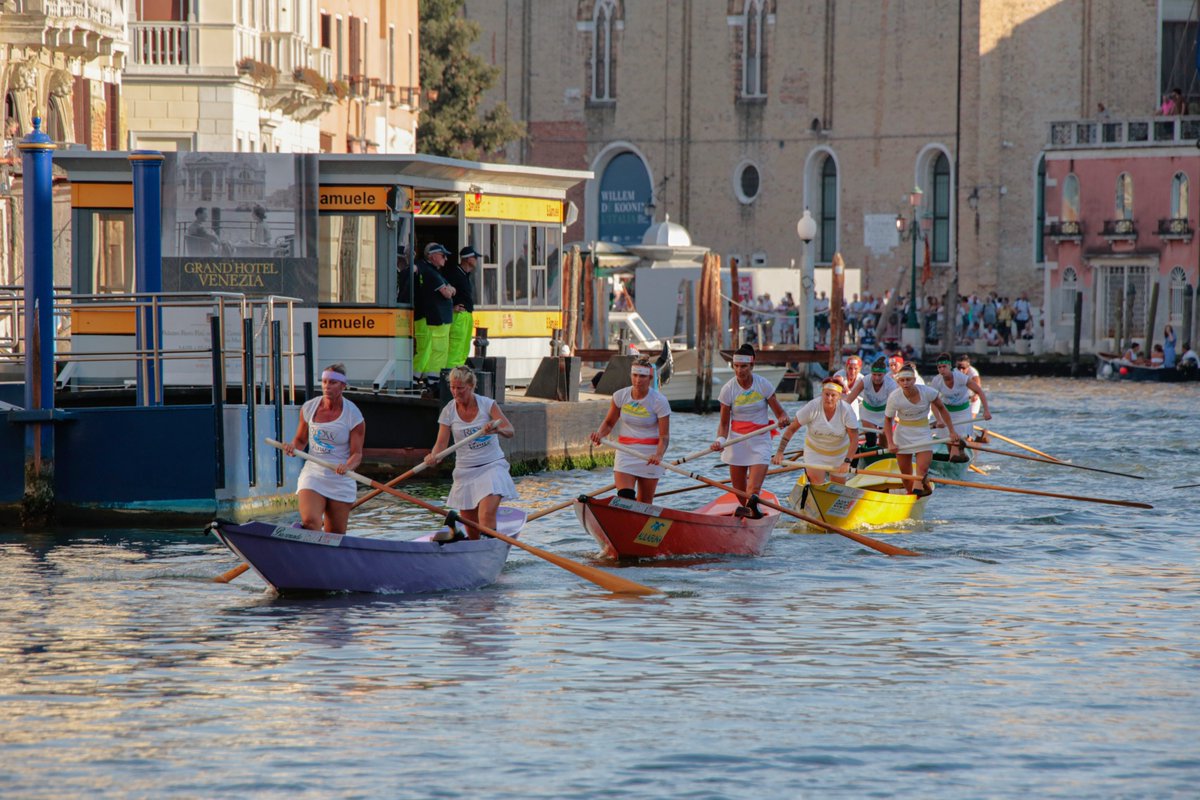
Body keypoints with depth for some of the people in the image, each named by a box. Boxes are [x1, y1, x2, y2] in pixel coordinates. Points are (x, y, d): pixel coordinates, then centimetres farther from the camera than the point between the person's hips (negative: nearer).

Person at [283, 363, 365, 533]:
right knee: (310, 522, -23)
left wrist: (347, 466, -28)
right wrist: (293, 446, -9)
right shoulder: (309, 408, 1)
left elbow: (357, 453, -7)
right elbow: (301, 439, 14)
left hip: (340, 481, -1)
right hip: (313, 476, 1)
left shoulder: (353, 415, -7)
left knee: (335, 535, 5)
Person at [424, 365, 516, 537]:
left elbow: (510, 431, -14)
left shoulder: (487, 404, -6)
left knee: (486, 515, -23)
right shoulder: (448, 411, -1)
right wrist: (433, 456, -30)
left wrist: (498, 429, -37)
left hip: (492, 466, -3)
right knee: (471, 529, 6)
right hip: (465, 470, 3)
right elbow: (441, 442, -8)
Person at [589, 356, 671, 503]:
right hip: (625, 451, 2)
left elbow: (664, 436, -13)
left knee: (645, 503, 4)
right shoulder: (620, 396, -2)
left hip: (650, 455, -2)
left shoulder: (659, 401, -11)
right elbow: (609, 422, 10)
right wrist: (600, 434, -12)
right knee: (624, 497, -15)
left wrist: (658, 455, -32)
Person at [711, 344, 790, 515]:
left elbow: (780, 413, -4)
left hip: (760, 442, -2)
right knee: (740, 492, 10)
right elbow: (724, 423, -1)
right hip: (737, 442, 2)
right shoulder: (728, 389, -7)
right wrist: (720, 440, -22)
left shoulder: (764, 385, -9)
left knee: (753, 489, -18)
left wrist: (783, 419, -29)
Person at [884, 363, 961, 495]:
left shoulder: (927, 392, -18)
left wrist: (952, 431, 0)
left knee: (923, 469, -17)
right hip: (903, 434, 0)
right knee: (906, 473, 8)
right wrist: (890, 443, -15)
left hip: (923, 433, 0)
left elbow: (941, 409, -1)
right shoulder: (894, 397, -18)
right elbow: (888, 420, -6)